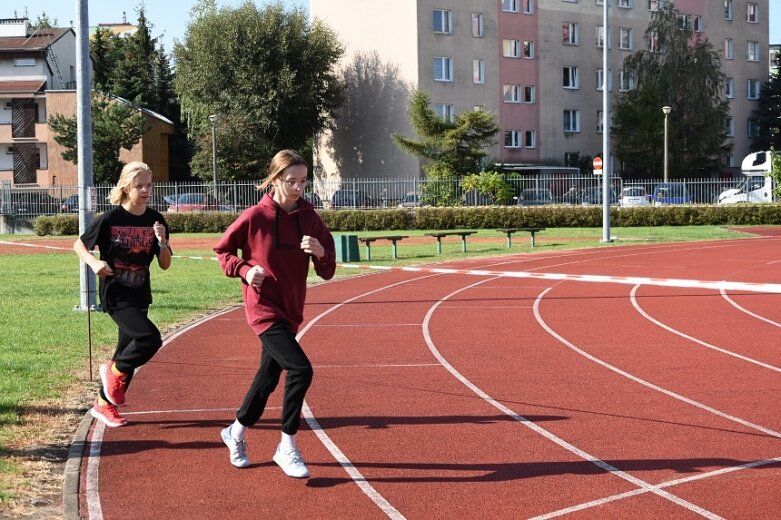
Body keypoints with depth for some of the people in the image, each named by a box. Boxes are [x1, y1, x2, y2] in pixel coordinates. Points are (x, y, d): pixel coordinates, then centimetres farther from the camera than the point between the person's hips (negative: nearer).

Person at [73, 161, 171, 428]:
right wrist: (94, 262, -20)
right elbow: (79, 245, -1)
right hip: (115, 293, -6)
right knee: (150, 338, -22)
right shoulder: (110, 219, -12)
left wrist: (162, 242, -18)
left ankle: (103, 404, 29)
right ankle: (114, 370, 4)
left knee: (129, 350, 12)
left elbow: (165, 265, 1)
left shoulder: (156, 220, -1)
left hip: (140, 295, 6)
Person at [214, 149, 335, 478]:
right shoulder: (255, 216, -12)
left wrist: (321, 252, -20)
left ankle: (236, 433, 40)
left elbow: (327, 271, 1)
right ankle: (287, 447, -6)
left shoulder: (309, 217, -1)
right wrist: (245, 270, -15)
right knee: (300, 369, -20)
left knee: (270, 375, 17)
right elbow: (222, 250, 2)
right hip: (263, 308, -6)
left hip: (290, 310, 6)